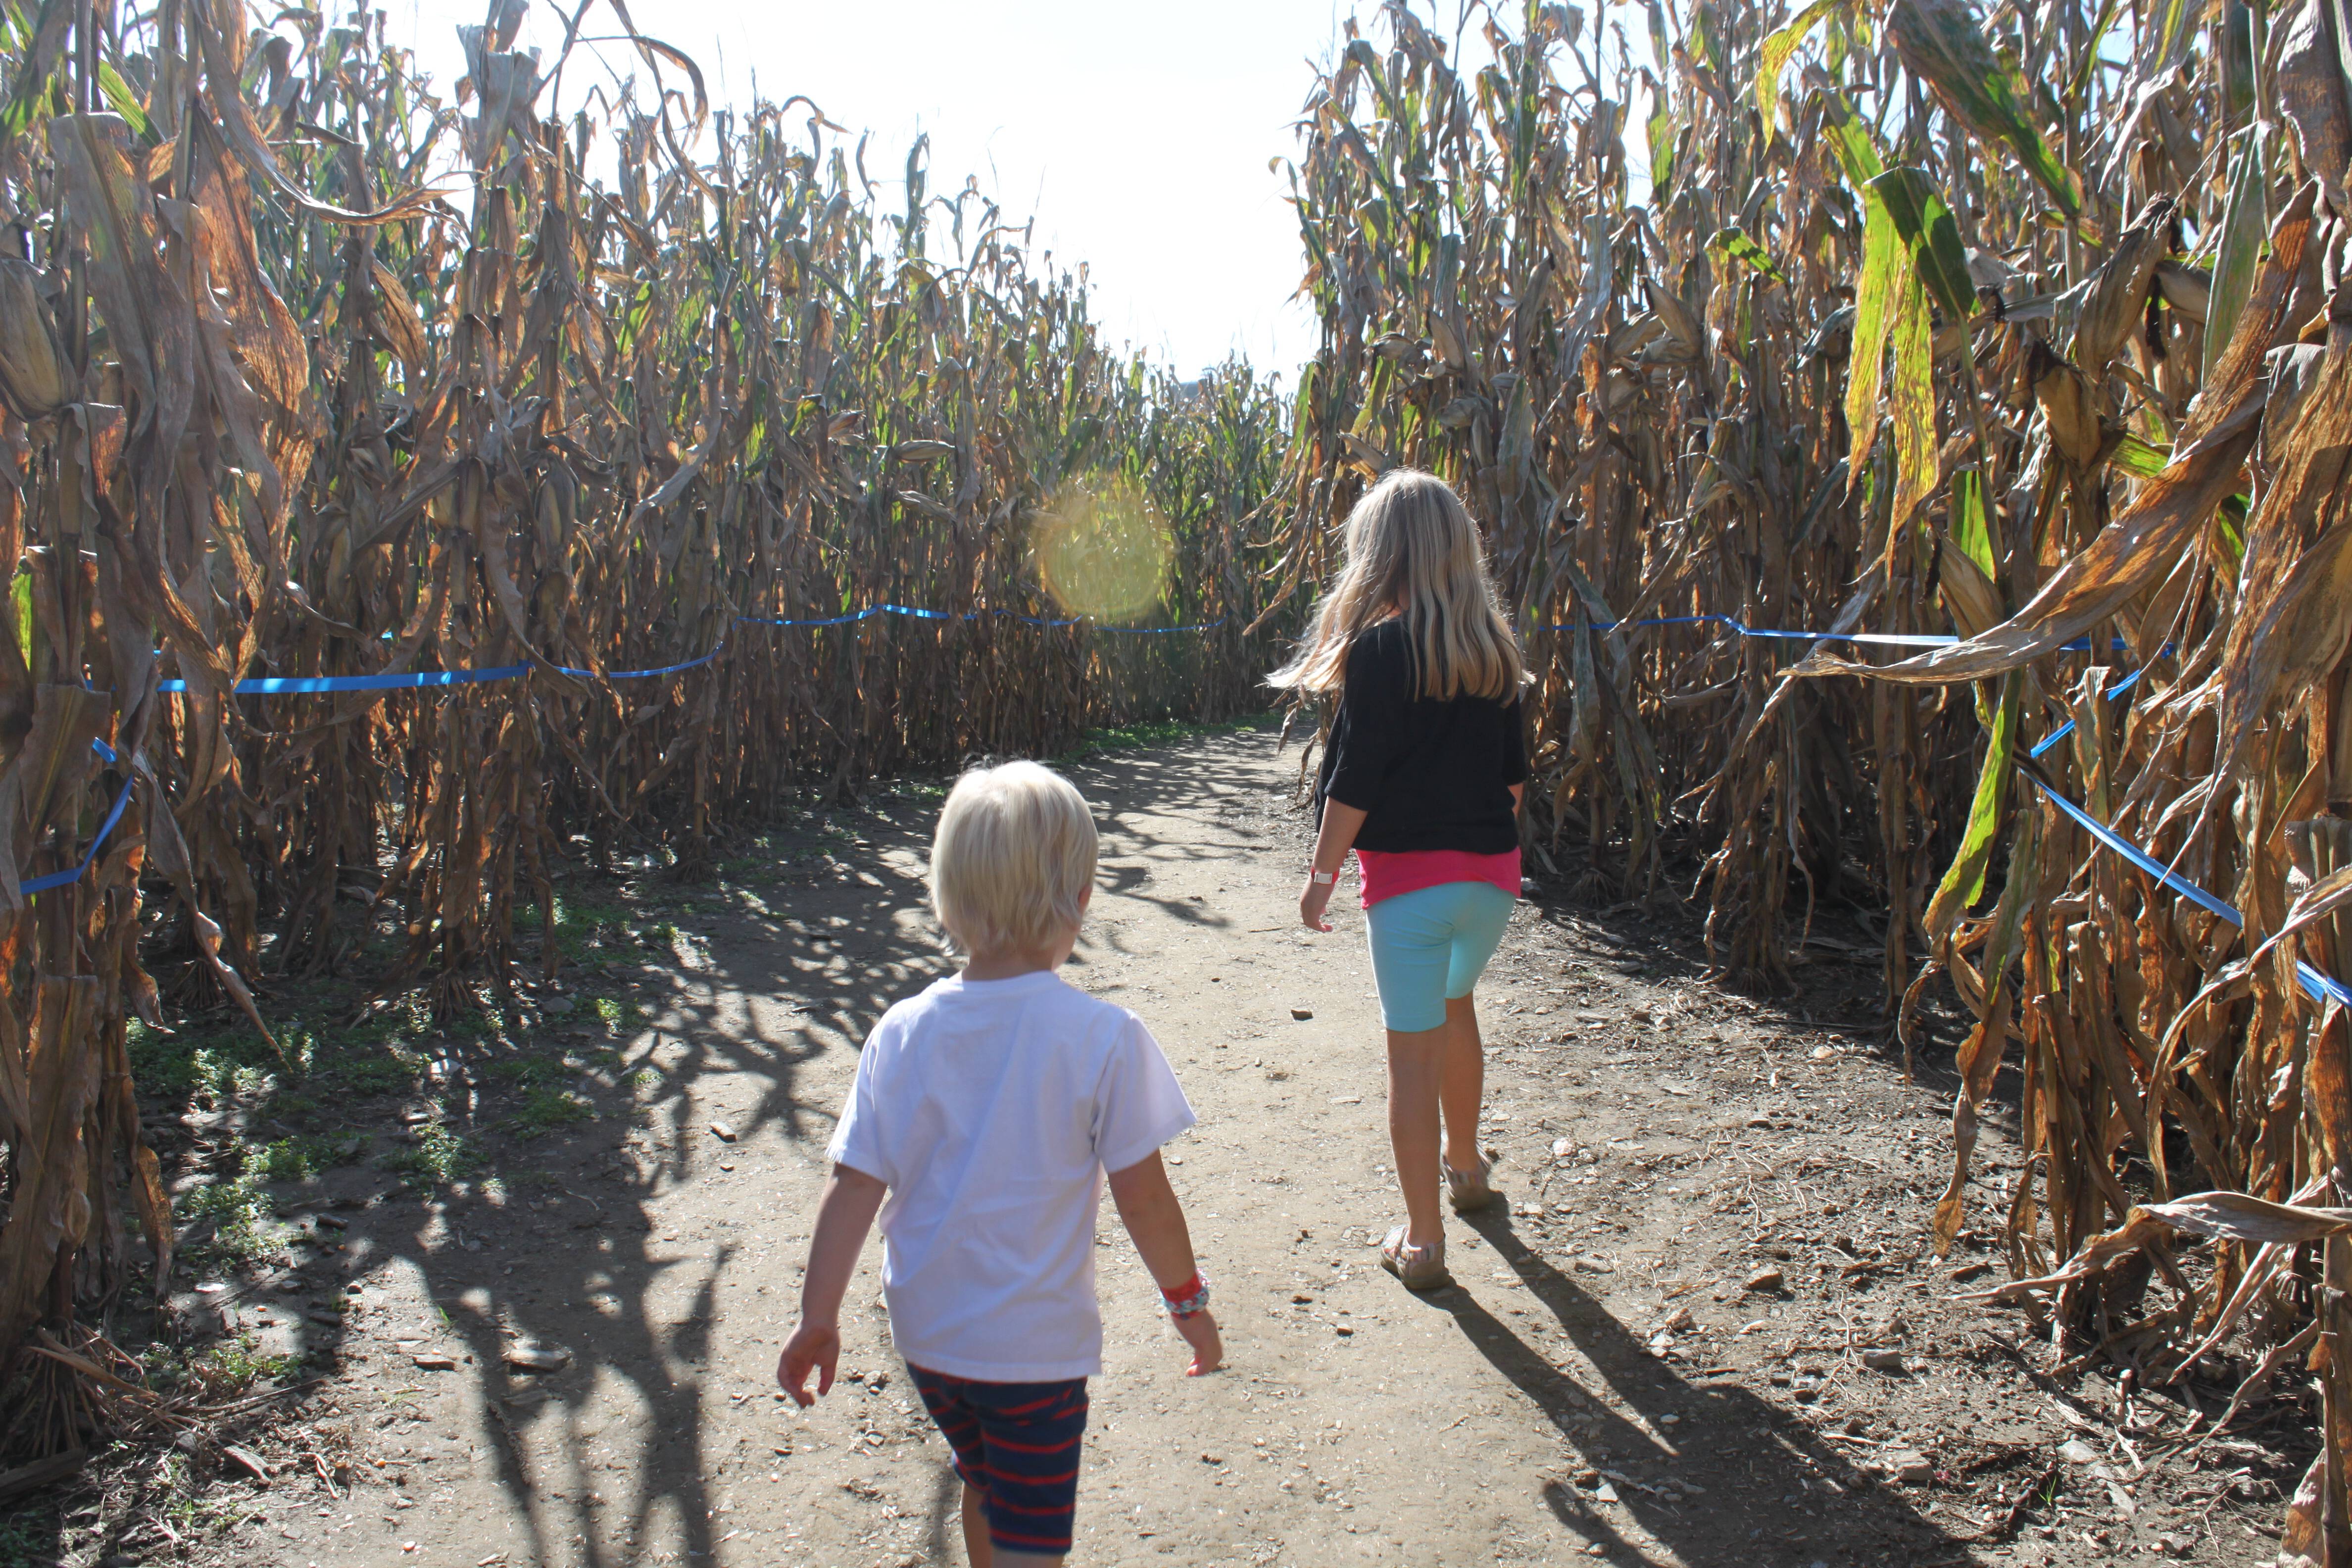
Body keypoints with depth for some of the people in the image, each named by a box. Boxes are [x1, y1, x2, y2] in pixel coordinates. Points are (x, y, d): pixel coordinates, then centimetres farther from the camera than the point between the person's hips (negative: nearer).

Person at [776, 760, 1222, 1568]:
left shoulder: (902, 1033, -8)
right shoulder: (1104, 1038, -18)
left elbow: (852, 1190, -6)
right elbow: (1142, 1199, -12)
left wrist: (817, 1319, 5)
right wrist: (1188, 1298, 4)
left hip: (924, 1328, 5)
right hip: (1035, 1342, -4)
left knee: (985, 1487, 29)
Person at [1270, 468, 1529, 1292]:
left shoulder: (1378, 646, -12)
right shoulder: (1493, 644, 5)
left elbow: (1356, 776, -14)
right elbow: (1512, 770, 12)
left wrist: (1323, 872, -5)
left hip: (1408, 876, -6)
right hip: (1492, 871, 6)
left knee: (1413, 1050, 2)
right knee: (1453, 1005, 29)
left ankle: (1422, 1241, 9)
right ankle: (1464, 1164, 45)